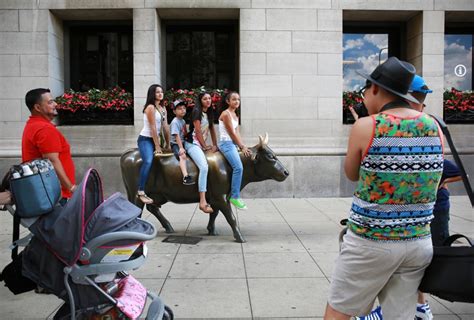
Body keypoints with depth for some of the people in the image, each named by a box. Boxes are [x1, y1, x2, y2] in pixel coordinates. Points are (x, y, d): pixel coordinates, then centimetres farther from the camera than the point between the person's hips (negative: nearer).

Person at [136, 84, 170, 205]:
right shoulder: (150, 107, -13)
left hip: (155, 139, 8)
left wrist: (168, 144, 11)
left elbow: (165, 127, 11)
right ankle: (141, 192, -27)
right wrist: (157, 146, -15)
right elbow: (153, 128, -16)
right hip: (145, 139, -8)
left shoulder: (163, 108, 11)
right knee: (148, 161, -27)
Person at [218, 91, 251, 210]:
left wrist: (243, 146, 2)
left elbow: (237, 133, 13)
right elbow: (232, 133, -12)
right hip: (226, 143, -10)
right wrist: (242, 147, -9)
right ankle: (234, 197, -17)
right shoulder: (226, 114, -10)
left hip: (233, 144, 10)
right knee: (238, 167, -21)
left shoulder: (235, 115, 16)